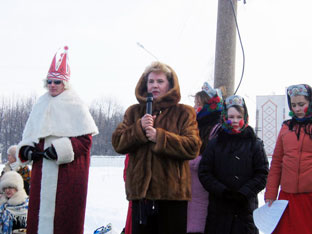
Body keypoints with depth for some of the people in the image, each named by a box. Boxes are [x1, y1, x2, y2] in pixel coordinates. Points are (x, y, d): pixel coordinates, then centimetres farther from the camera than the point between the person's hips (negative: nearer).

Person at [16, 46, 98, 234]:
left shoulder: (75, 105, -2)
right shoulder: (41, 105, 16)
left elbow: (86, 139, -9)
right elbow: (30, 136, 21)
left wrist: (60, 149, -18)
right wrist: (26, 149, 0)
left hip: (68, 172, -6)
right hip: (42, 171, 6)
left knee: (65, 218, -6)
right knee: (39, 213, 3)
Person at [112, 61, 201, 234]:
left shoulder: (184, 113, 4)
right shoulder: (134, 112, 14)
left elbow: (192, 147, -9)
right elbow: (117, 143, 3)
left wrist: (159, 137, -16)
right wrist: (139, 128, -13)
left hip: (172, 193, -3)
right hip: (141, 189, 3)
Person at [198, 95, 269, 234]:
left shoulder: (254, 144, 5)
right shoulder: (215, 144, 7)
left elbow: (262, 174, 1)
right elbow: (204, 173, 2)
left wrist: (244, 193, -11)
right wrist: (222, 191, -11)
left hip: (246, 208, -1)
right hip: (219, 208, 1)